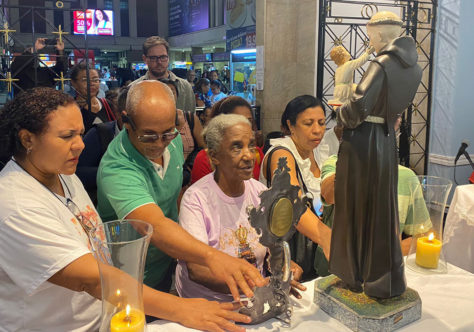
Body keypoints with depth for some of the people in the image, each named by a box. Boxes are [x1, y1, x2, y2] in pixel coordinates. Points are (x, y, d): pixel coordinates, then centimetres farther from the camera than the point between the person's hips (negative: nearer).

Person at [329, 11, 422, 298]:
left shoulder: (382, 64, -17)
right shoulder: (413, 68, 6)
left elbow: (358, 107, -25)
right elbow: (393, 103, 10)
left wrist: (342, 115, -7)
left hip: (362, 142, -7)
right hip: (386, 142, 7)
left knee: (356, 207, 8)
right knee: (381, 209, 16)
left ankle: (355, 274, 23)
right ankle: (384, 280, 27)